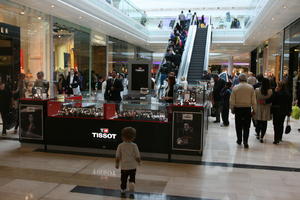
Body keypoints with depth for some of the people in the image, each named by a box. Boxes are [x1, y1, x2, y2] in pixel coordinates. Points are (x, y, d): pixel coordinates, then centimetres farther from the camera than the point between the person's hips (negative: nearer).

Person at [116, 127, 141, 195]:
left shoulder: (120, 146, -9)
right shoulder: (134, 145, -12)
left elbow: (117, 157, -5)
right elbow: (137, 157, -10)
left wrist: (117, 164, 10)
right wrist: (139, 162, 11)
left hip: (124, 166, 1)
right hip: (133, 166, -1)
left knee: (123, 179, 17)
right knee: (132, 178, 17)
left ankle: (123, 189, 29)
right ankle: (132, 183, -9)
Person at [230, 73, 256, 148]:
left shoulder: (235, 88, -5)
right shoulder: (251, 87, -3)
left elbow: (232, 100, -2)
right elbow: (254, 100, -1)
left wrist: (232, 109, 10)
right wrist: (254, 110, 6)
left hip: (238, 108, 0)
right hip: (247, 108, 0)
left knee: (238, 125, 12)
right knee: (246, 126, 5)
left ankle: (239, 140, 23)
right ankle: (245, 142, -1)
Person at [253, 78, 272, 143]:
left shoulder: (257, 90, -12)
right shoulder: (270, 91, -11)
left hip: (258, 108, 1)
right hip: (266, 109, -1)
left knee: (258, 122, 16)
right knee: (264, 123, 5)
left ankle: (258, 135, 30)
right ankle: (261, 137, 3)